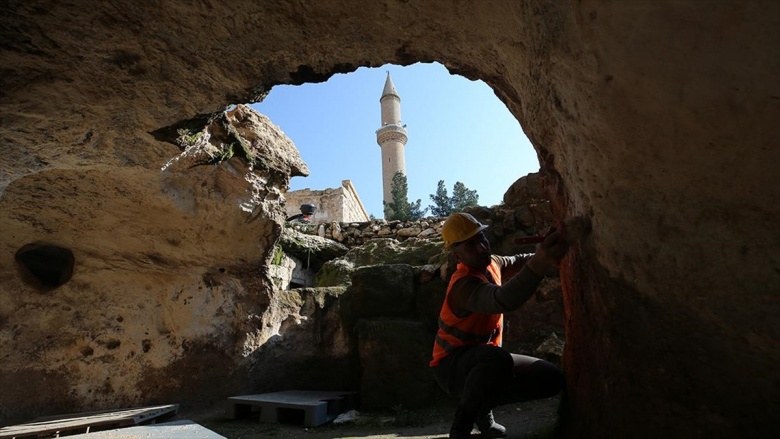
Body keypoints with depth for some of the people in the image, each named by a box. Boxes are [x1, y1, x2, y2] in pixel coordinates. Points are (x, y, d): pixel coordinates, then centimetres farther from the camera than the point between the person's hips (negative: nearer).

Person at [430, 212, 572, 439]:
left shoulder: (489, 263, 0)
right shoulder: (464, 284, -29)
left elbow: (515, 262, 23)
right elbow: (503, 300, -50)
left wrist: (539, 256, 5)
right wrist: (539, 265, -66)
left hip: (485, 361, 8)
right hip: (454, 365, -8)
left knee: (551, 378, -3)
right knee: (496, 358, -40)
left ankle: (483, 406, 15)